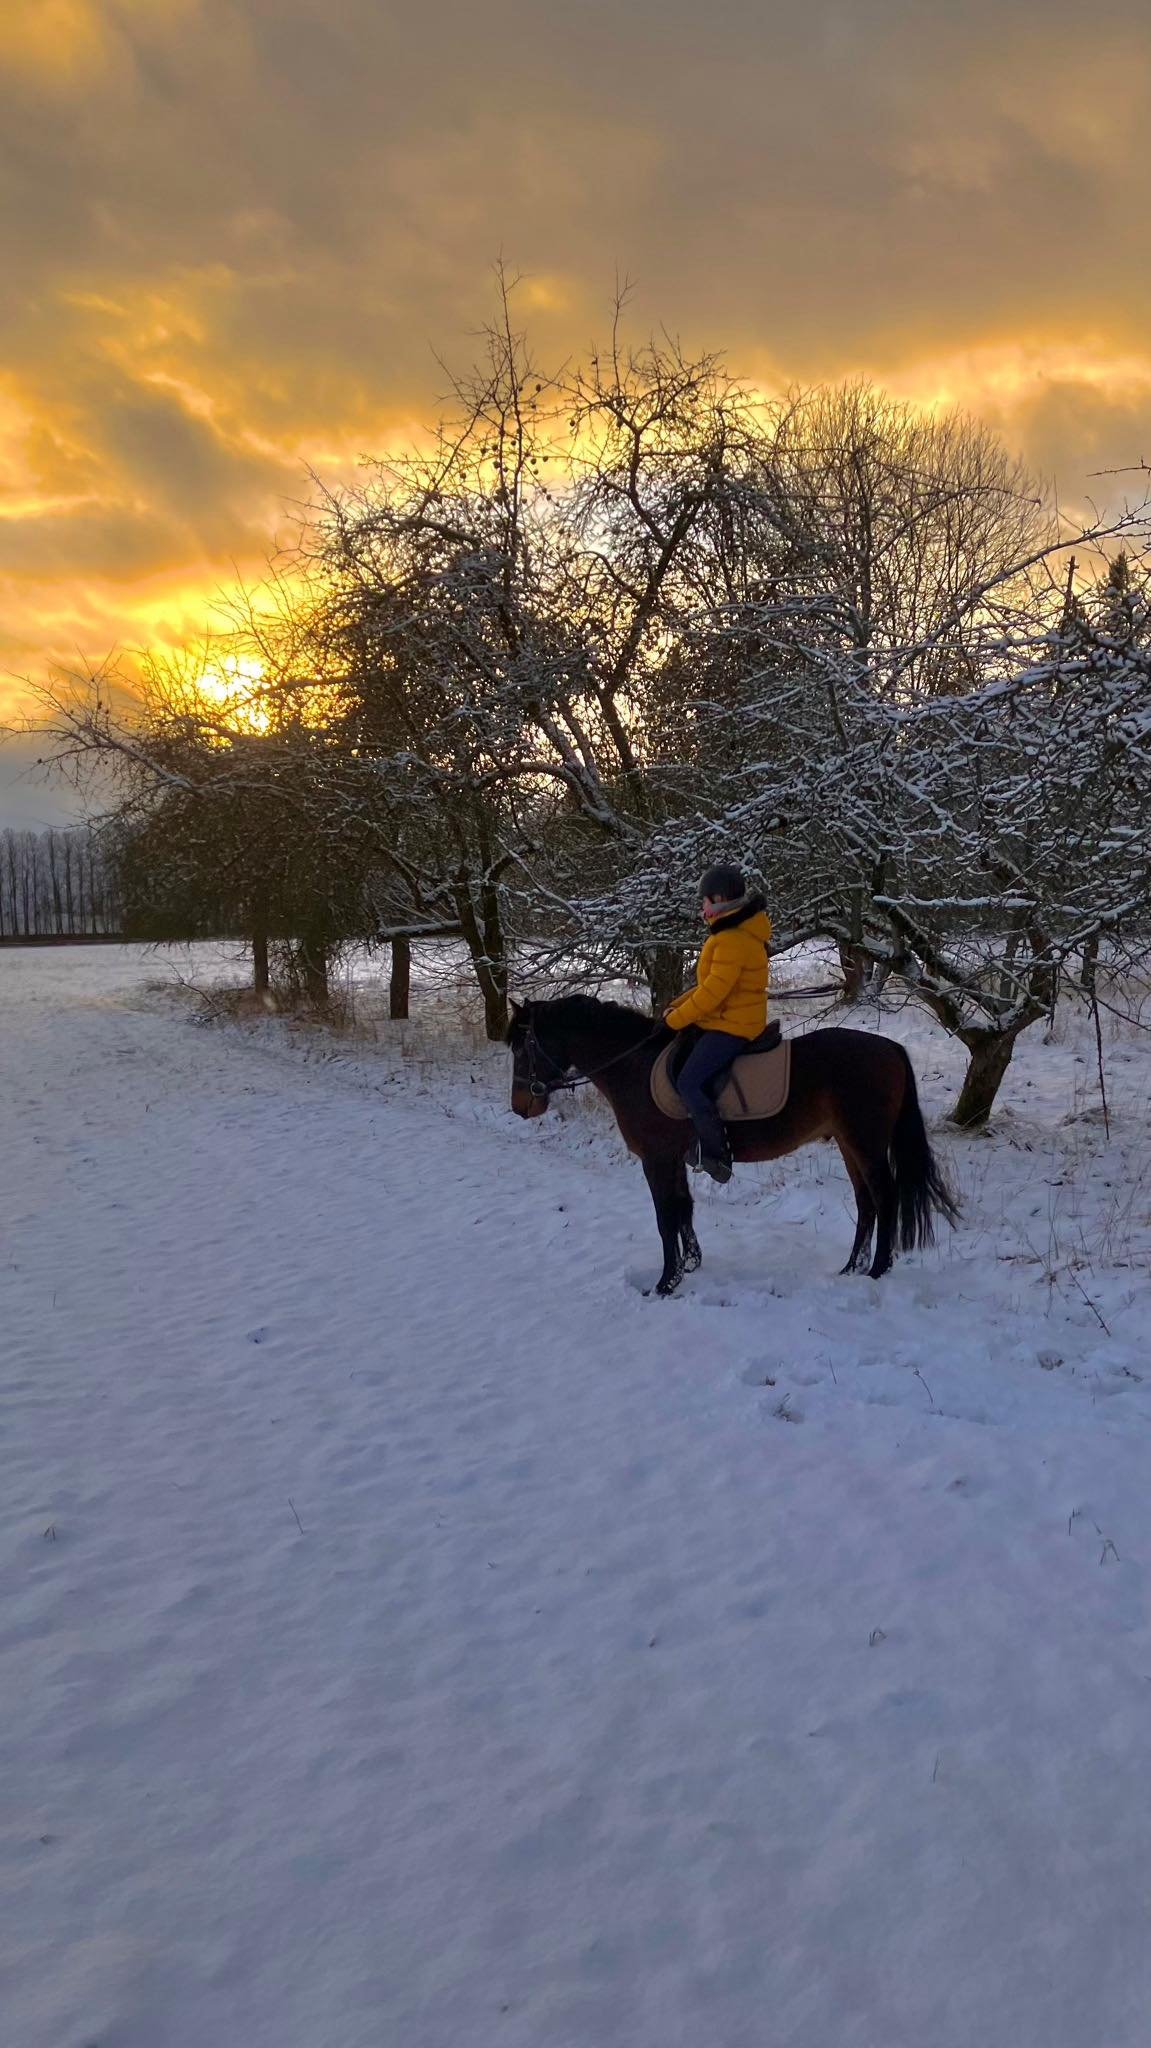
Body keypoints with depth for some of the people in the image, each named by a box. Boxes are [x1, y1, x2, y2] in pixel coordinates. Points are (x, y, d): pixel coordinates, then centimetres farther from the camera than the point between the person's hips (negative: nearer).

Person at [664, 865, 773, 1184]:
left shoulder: (733, 939, -22)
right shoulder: (731, 932, 12)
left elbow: (715, 991, -25)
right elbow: (712, 981, 18)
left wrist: (676, 1019, -15)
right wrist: (679, 1005, 9)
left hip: (731, 1026, -11)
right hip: (727, 1021, 11)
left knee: (689, 1083, -17)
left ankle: (717, 1154, -12)